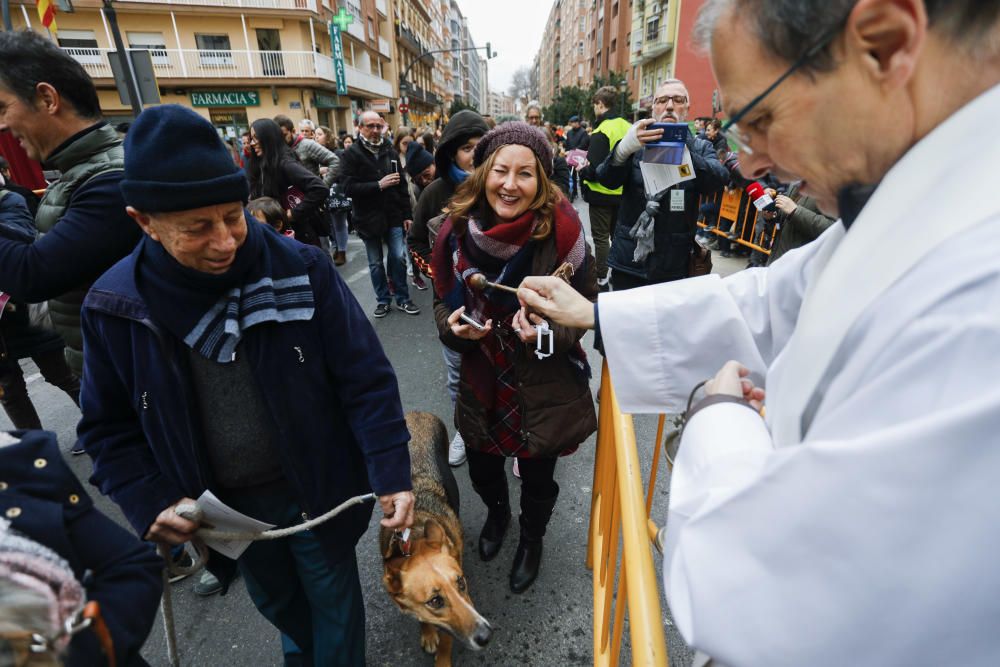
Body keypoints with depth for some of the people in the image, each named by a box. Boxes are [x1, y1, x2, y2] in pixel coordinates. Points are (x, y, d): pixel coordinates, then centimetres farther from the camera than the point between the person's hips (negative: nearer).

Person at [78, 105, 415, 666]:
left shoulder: (302, 271, -19)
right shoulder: (116, 306, -11)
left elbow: (366, 380, -17)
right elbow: (109, 425, 2)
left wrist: (393, 475, -21)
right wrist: (148, 501, -11)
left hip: (316, 492, -3)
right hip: (225, 508, 4)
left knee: (334, 599, 20)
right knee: (274, 598, 30)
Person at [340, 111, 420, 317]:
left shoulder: (390, 152, 6)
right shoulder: (352, 154, -6)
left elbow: (402, 185, 7)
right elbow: (348, 187, -15)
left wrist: (407, 214, 3)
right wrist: (378, 185, -21)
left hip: (393, 216, 2)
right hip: (369, 218, -2)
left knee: (398, 258, 2)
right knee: (375, 263, 9)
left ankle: (402, 298, 17)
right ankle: (383, 300, 23)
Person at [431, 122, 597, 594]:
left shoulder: (560, 227, -20)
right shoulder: (458, 228, -11)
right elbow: (443, 301, 4)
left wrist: (548, 333, -29)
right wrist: (454, 328, -18)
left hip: (544, 385, -2)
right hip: (482, 380, 3)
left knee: (538, 478, 16)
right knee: (481, 470, 21)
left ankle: (532, 538, 53)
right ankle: (496, 513, 60)